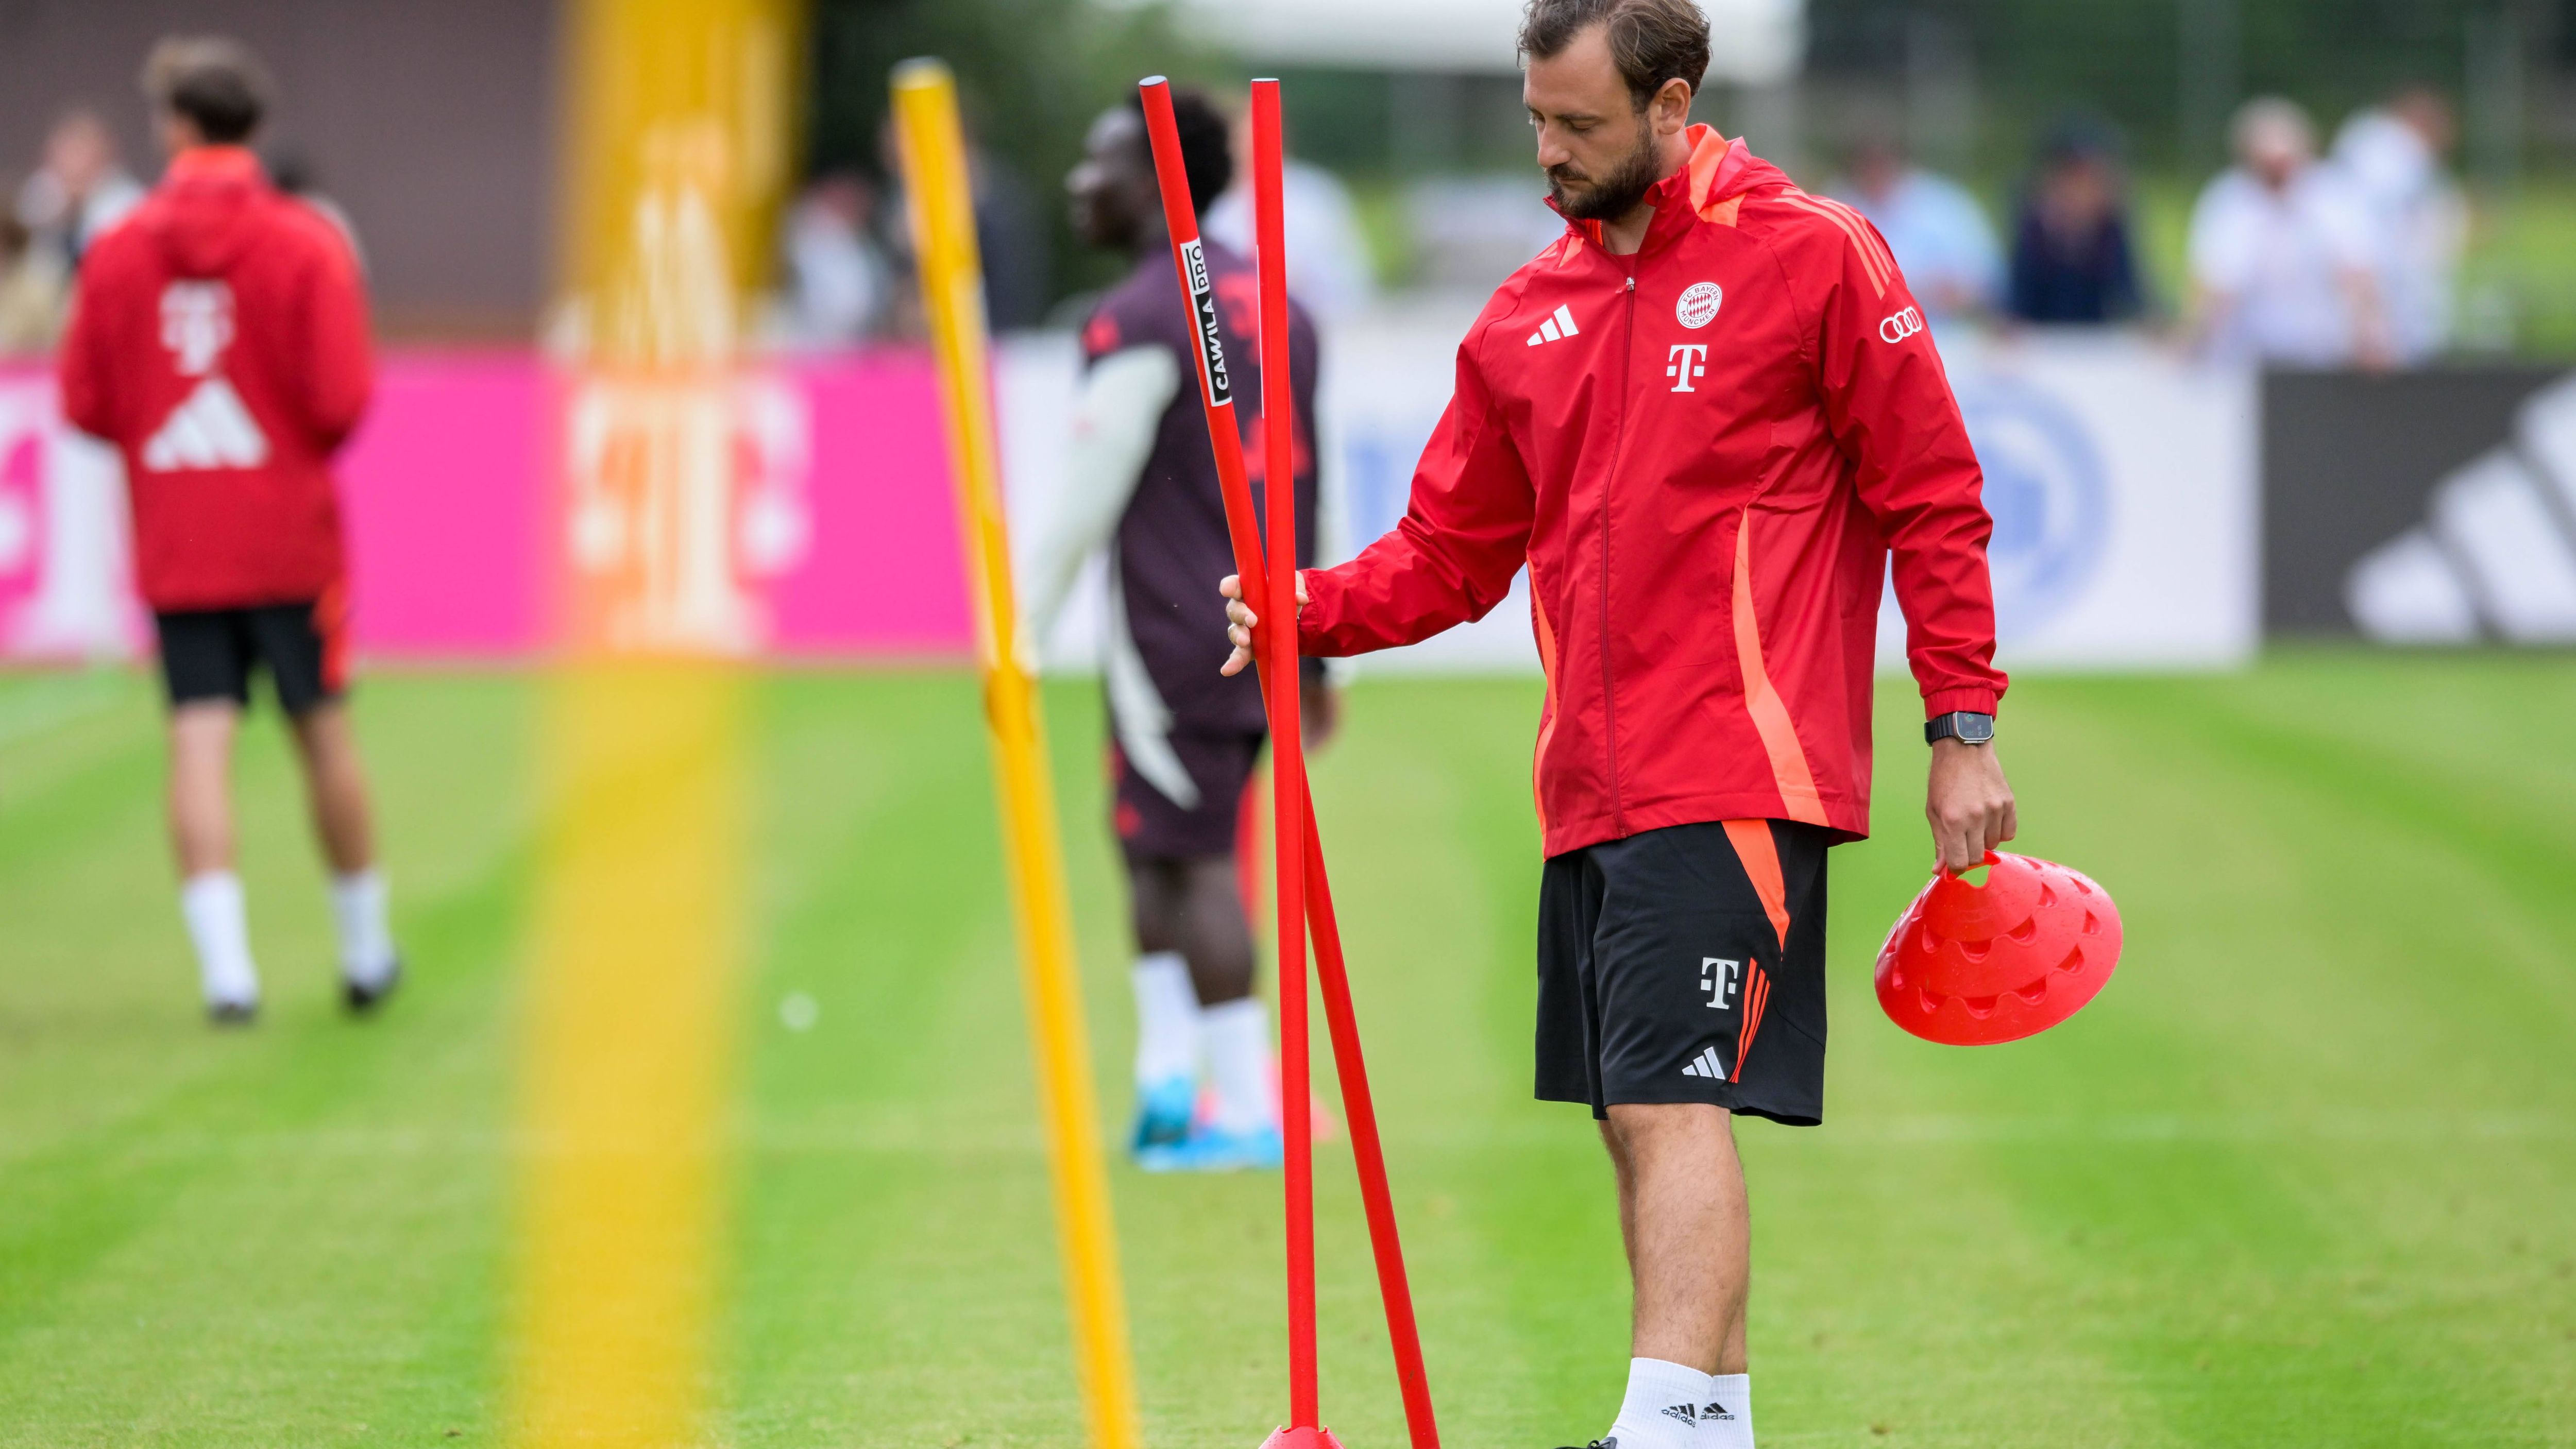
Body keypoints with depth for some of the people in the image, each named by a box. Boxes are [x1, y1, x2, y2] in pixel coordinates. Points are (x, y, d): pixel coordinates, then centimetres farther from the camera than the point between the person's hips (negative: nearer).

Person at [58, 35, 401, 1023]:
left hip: (172, 544, 1)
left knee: (199, 744, -1)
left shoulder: (118, 251, -2)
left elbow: (84, 404, 0)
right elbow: (343, 399, -12)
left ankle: (225, 964, -13)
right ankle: (365, 951, 23)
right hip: (288, 534, -1)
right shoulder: (306, 246, -7)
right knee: (322, 731, 11)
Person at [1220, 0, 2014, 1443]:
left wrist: (1965, 729, -6)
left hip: (1736, 781, -7)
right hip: (1590, 793, 7)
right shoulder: (1527, 319, 14)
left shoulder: (1815, 259, -2)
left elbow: (1934, 501, -2)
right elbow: (1453, 550, 18)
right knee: (1643, 1122, 9)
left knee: (1675, 1101, -16)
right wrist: (1318, 609, -1)